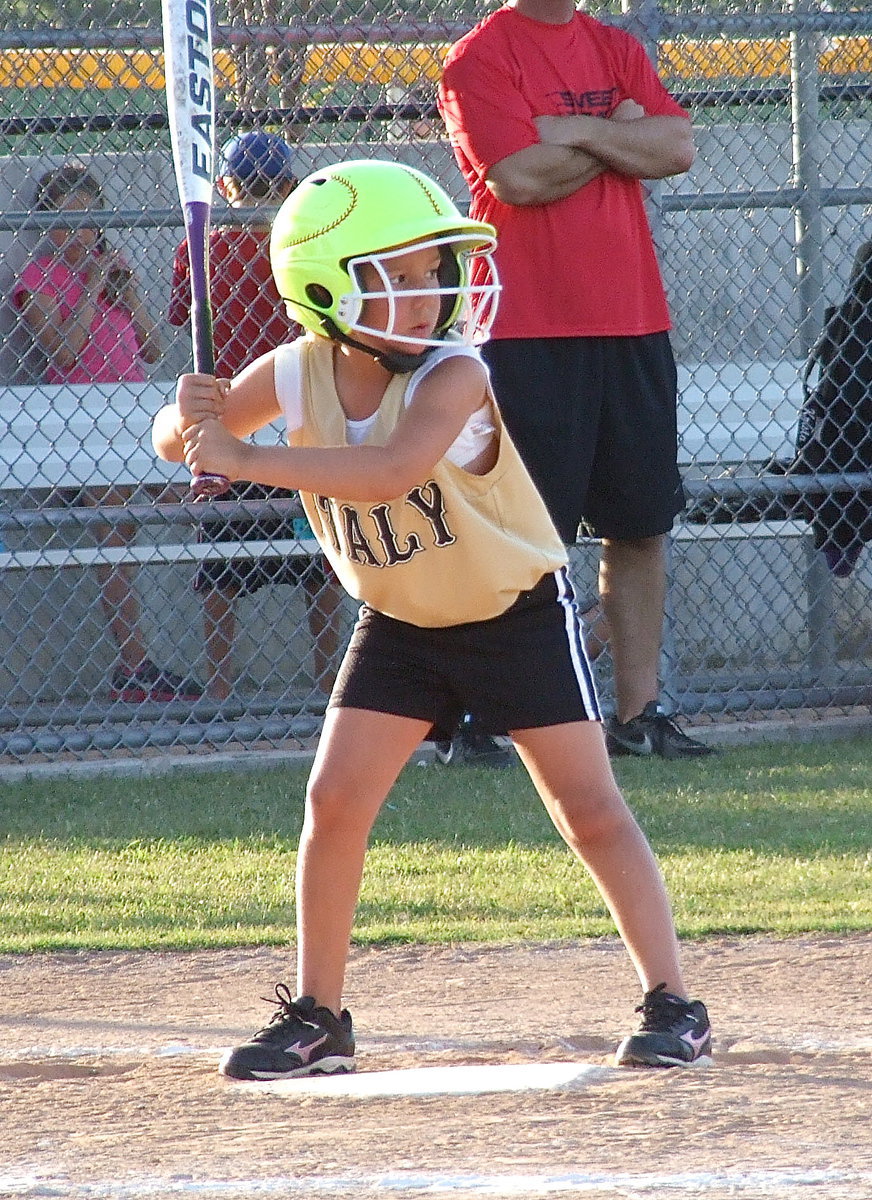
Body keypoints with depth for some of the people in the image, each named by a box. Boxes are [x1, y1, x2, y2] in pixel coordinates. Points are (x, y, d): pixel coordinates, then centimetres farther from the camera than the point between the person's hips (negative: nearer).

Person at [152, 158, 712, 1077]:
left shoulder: (451, 377, -29)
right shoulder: (299, 375, -13)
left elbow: (393, 470, -48)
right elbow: (177, 444, -2)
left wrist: (244, 456, -50)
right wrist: (191, 423, -28)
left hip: (517, 613, -4)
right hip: (399, 624, 4)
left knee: (589, 808, -5)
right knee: (335, 801, -4)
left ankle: (671, 1004, 4)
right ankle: (316, 1018, 7)